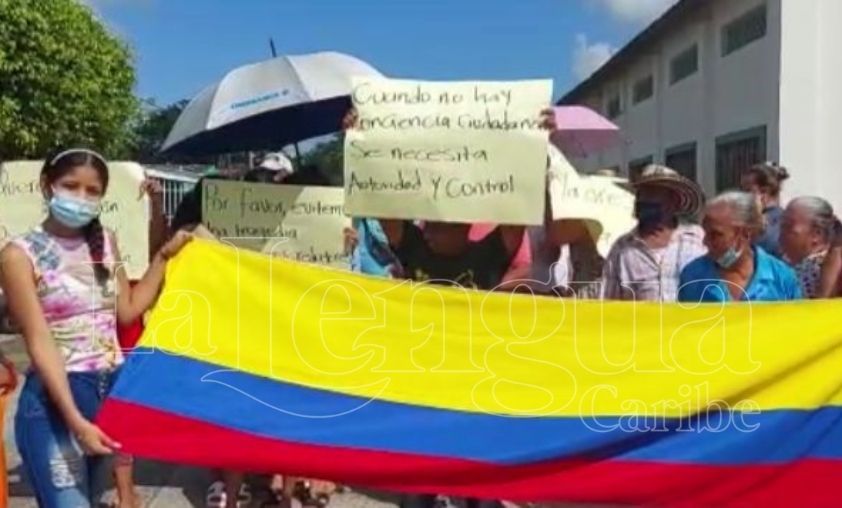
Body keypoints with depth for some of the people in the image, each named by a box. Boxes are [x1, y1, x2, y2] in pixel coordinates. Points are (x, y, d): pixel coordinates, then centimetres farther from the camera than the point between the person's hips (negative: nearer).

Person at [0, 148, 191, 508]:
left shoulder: (105, 242, 8)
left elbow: (128, 311, 7)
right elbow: (39, 342, -15)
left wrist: (164, 256, 2)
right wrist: (75, 420, -22)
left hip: (112, 390, 6)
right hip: (56, 398, -5)